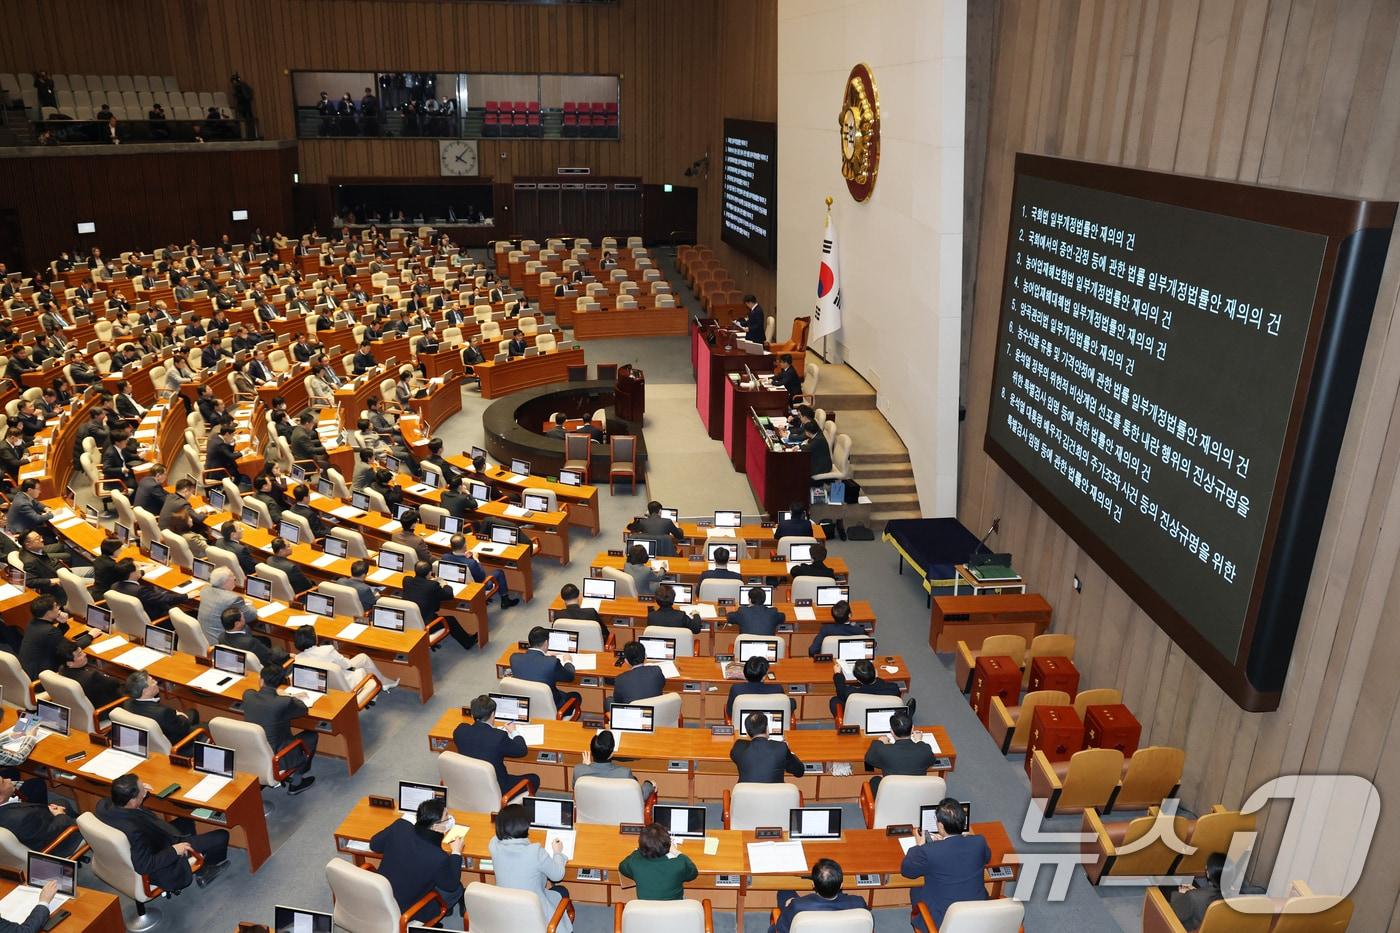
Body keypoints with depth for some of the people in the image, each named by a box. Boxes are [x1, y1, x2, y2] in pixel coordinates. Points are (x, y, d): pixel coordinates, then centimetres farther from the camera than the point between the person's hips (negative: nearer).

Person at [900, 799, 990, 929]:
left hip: (941, 923, -3)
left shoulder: (928, 851, -27)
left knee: (915, 891, 25)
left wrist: (920, 845, 7)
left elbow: (906, 870, -6)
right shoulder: (979, 843, -17)